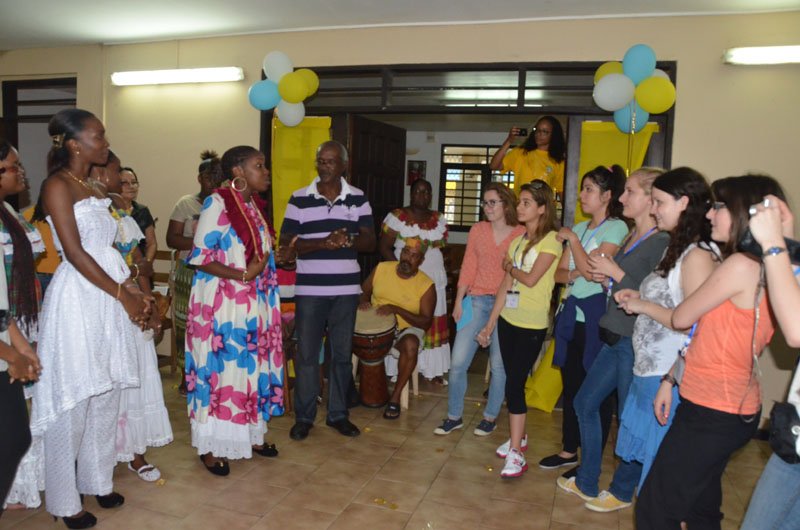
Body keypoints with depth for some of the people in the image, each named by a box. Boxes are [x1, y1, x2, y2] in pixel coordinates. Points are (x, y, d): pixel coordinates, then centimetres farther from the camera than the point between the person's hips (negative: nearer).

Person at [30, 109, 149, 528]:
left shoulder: (91, 187, 15)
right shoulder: (57, 185, -9)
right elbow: (75, 253, -16)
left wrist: (133, 291, 5)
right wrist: (124, 295, -14)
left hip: (107, 298, 8)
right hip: (77, 299, -8)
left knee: (105, 396, 14)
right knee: (72, 402, 2)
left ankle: (96, 481, 30)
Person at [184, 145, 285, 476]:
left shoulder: (255, 205, 11)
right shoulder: (217, 203, -11)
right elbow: (200, 257, -15)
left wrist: (279, 255, 4)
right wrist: (243, 274, -20)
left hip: (252, 304, 7)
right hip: (220, 304, -7)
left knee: (251, 367, 13)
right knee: (218, 370, 1)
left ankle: (249, 434, 28)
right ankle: (211, 446, 16)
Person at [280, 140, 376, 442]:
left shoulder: (358, 199, 5)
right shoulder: (299, 199, 1)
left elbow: (370, 242, 3)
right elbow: (286, 242, -4)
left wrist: (349, 240, -19)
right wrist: (323, 243, -19)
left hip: (346, 289, 2)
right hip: (309, 289, -1)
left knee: (342, 354, 10)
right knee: (306, 354, 5)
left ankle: (338, 414, 25)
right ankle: (304, 416, 19)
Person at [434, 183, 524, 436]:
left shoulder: (521, 234, -3)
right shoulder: (478, 230, 6)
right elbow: (468, 267, 7)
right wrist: (458, 300, 4)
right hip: (477, 301, 3)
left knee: (498, 365, 7)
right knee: (458, 362, 1)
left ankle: (490, 417, 25)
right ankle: (454, 416, 17)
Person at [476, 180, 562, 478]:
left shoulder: (551, 240, -9)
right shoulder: (517, 241, 10)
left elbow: (531, 279, -19)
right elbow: (506, 286, 10)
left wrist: (510, 267, 1)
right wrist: (490, 324, 9)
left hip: (531, 325, -6)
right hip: (507, 320, 6)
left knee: (514, 385, -7)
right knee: (514, 383, 14)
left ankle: (516, 455, 1)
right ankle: (518, 437, 31)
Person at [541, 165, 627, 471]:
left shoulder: (616, 228, -7)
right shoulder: (579, 228, 15)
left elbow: (591, 271, -17)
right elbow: (559, 272, 12)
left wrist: (572, 239, -9)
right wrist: (570, 274, -9)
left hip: (596, 316, -7)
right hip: (571, 313, 7)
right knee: (571, 385, 15)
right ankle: (569, 451, 28)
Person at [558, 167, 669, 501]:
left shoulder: (661, 244, -16)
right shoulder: (631, 237, 12)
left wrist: (615, 273, -18)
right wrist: (605, 280, 3)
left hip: (636, 344, -9)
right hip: (615, 338, 10)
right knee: (585, 402, 15)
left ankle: (623, 490, 28)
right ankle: (586, 483, 30)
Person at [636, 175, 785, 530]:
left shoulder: (742, 265, -21)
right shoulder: (763, 269, 9)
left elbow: (681, 319, -12)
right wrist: (671, 379, 14)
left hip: (713, 413, -10)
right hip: (732, 408, 10)